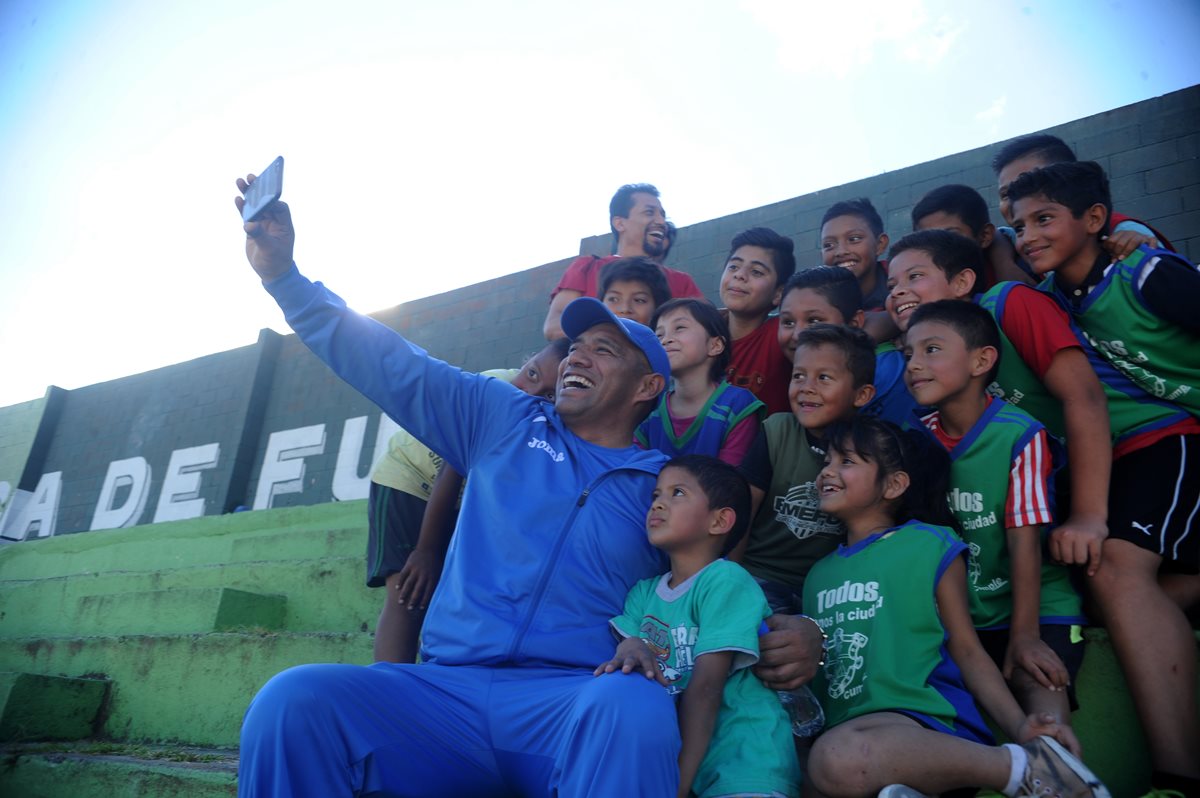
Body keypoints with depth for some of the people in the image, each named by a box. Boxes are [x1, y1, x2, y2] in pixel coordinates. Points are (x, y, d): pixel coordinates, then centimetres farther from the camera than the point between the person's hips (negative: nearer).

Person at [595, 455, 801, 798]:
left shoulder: (725, 580, -12)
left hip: (742, 754, -6)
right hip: (670, 748, 6)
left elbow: (706, 688, -16)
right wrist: (630, 649, -26)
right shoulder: (643, 592, 10)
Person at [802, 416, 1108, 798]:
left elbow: (967, 651, 4)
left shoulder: (930, 546, 4)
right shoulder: (819, 573, 19)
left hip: (920, 717, -3)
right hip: (840, 727, 4)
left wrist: (1018, 725, -7)